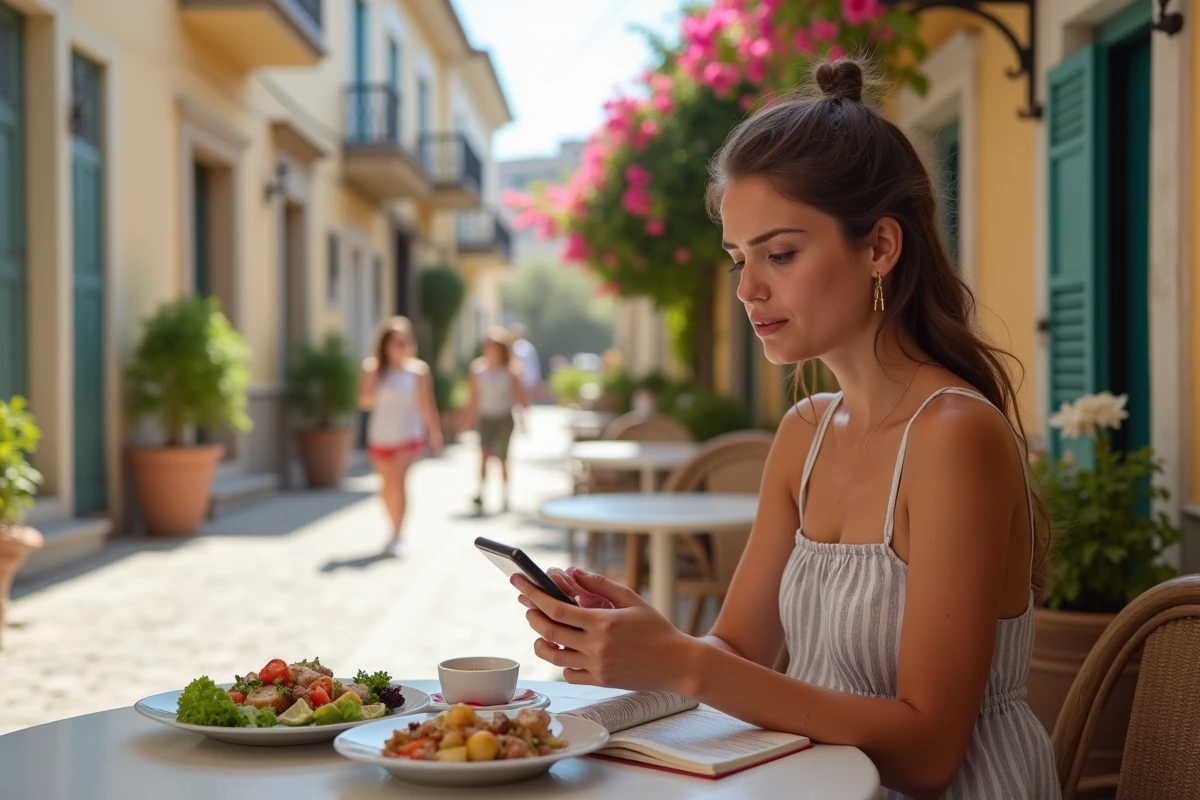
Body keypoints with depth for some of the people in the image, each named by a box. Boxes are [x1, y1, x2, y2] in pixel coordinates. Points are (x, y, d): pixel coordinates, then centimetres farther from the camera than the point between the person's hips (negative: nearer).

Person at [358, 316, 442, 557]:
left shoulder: (418, 370, -2)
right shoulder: (374, 368, -1)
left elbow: (427, 405, 5)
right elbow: (365, 401, -9)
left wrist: (435, 433, 10)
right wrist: (371, 375, -23)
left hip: (408, 436, -2)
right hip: (380, 436, 3)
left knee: (397, 481, -19)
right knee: (387, 486, 14)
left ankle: (396, 537, -16)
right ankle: (396, 530, 35)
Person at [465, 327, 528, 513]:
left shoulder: (511, 370, -5)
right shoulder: (478, 369, -1)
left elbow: (520, 396, -3)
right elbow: (474, 397, 6)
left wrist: (523, 419, -6)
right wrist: (470, 419, 9)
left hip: (504, 418, -1)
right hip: (485, 418, 1)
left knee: (502, 458, 5)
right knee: (484, 454, -17)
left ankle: (506, 497, 19)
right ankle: (481, 494, -23)